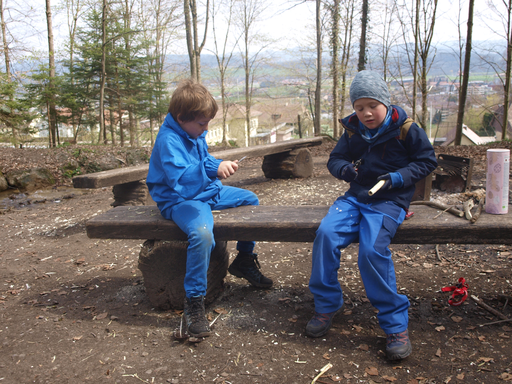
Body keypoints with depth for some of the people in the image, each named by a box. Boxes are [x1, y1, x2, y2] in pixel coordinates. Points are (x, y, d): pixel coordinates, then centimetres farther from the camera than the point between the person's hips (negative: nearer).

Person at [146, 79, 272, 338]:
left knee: (250, 200, 15)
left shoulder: (194, 133, 6)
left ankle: (244, 260, 30)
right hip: (179, 200, -10)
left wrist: (222, 166, -1)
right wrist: (214, 170, -50)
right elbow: (180, 179, -38)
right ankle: (194, 301, -23)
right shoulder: (168, 140, -24)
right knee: (202, 233, -39)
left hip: (206, 192, 10)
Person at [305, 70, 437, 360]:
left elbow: (427, 161, 3)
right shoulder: (352, 130, 10)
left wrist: (398, 178, -13)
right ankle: (327, 305, -4)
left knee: (373, 249, -29)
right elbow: (335, 159, 17)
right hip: (356, 196, 5)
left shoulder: (405, 129, -2)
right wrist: (347, 169, -8)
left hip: (389, 200, -4)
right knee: (326, 233, -23)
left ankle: (396, 324, -12)